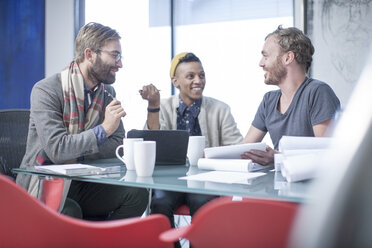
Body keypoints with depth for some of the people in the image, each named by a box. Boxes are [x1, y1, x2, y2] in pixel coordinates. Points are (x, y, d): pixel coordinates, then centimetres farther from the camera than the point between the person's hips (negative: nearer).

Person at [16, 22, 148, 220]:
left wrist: (73, 151, -13)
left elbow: (117, 146, 0)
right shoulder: (45, 90, -13)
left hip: (82, 185, 6)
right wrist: (104, 129, -23)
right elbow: (56, 149, -25)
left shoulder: (107, 93, 8)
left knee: (136, 194, -18)